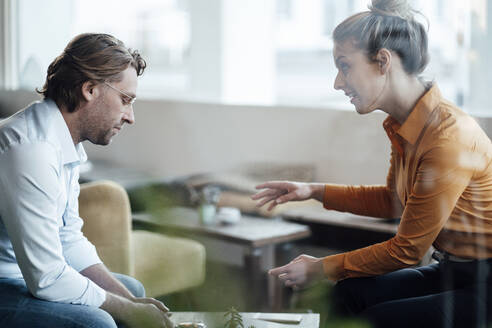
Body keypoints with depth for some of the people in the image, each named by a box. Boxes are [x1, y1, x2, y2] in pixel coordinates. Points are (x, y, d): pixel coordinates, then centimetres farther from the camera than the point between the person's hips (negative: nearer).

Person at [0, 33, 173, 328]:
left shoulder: (65, 143, 6)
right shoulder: (32, 149, -26)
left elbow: (70, 241, 11)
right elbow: (47, 279, -27)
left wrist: (131, 301, 0)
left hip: (25, 274, 10)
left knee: (132, 289, 15)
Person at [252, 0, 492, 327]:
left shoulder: (447, 135, -26)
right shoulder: (403, 126, 1)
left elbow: (406, 251, -17)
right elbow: (393, 200, 21)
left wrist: (321, 268, -7)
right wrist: (314, 191, 14)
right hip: (452, 271, 8)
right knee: (349, 293, -8)